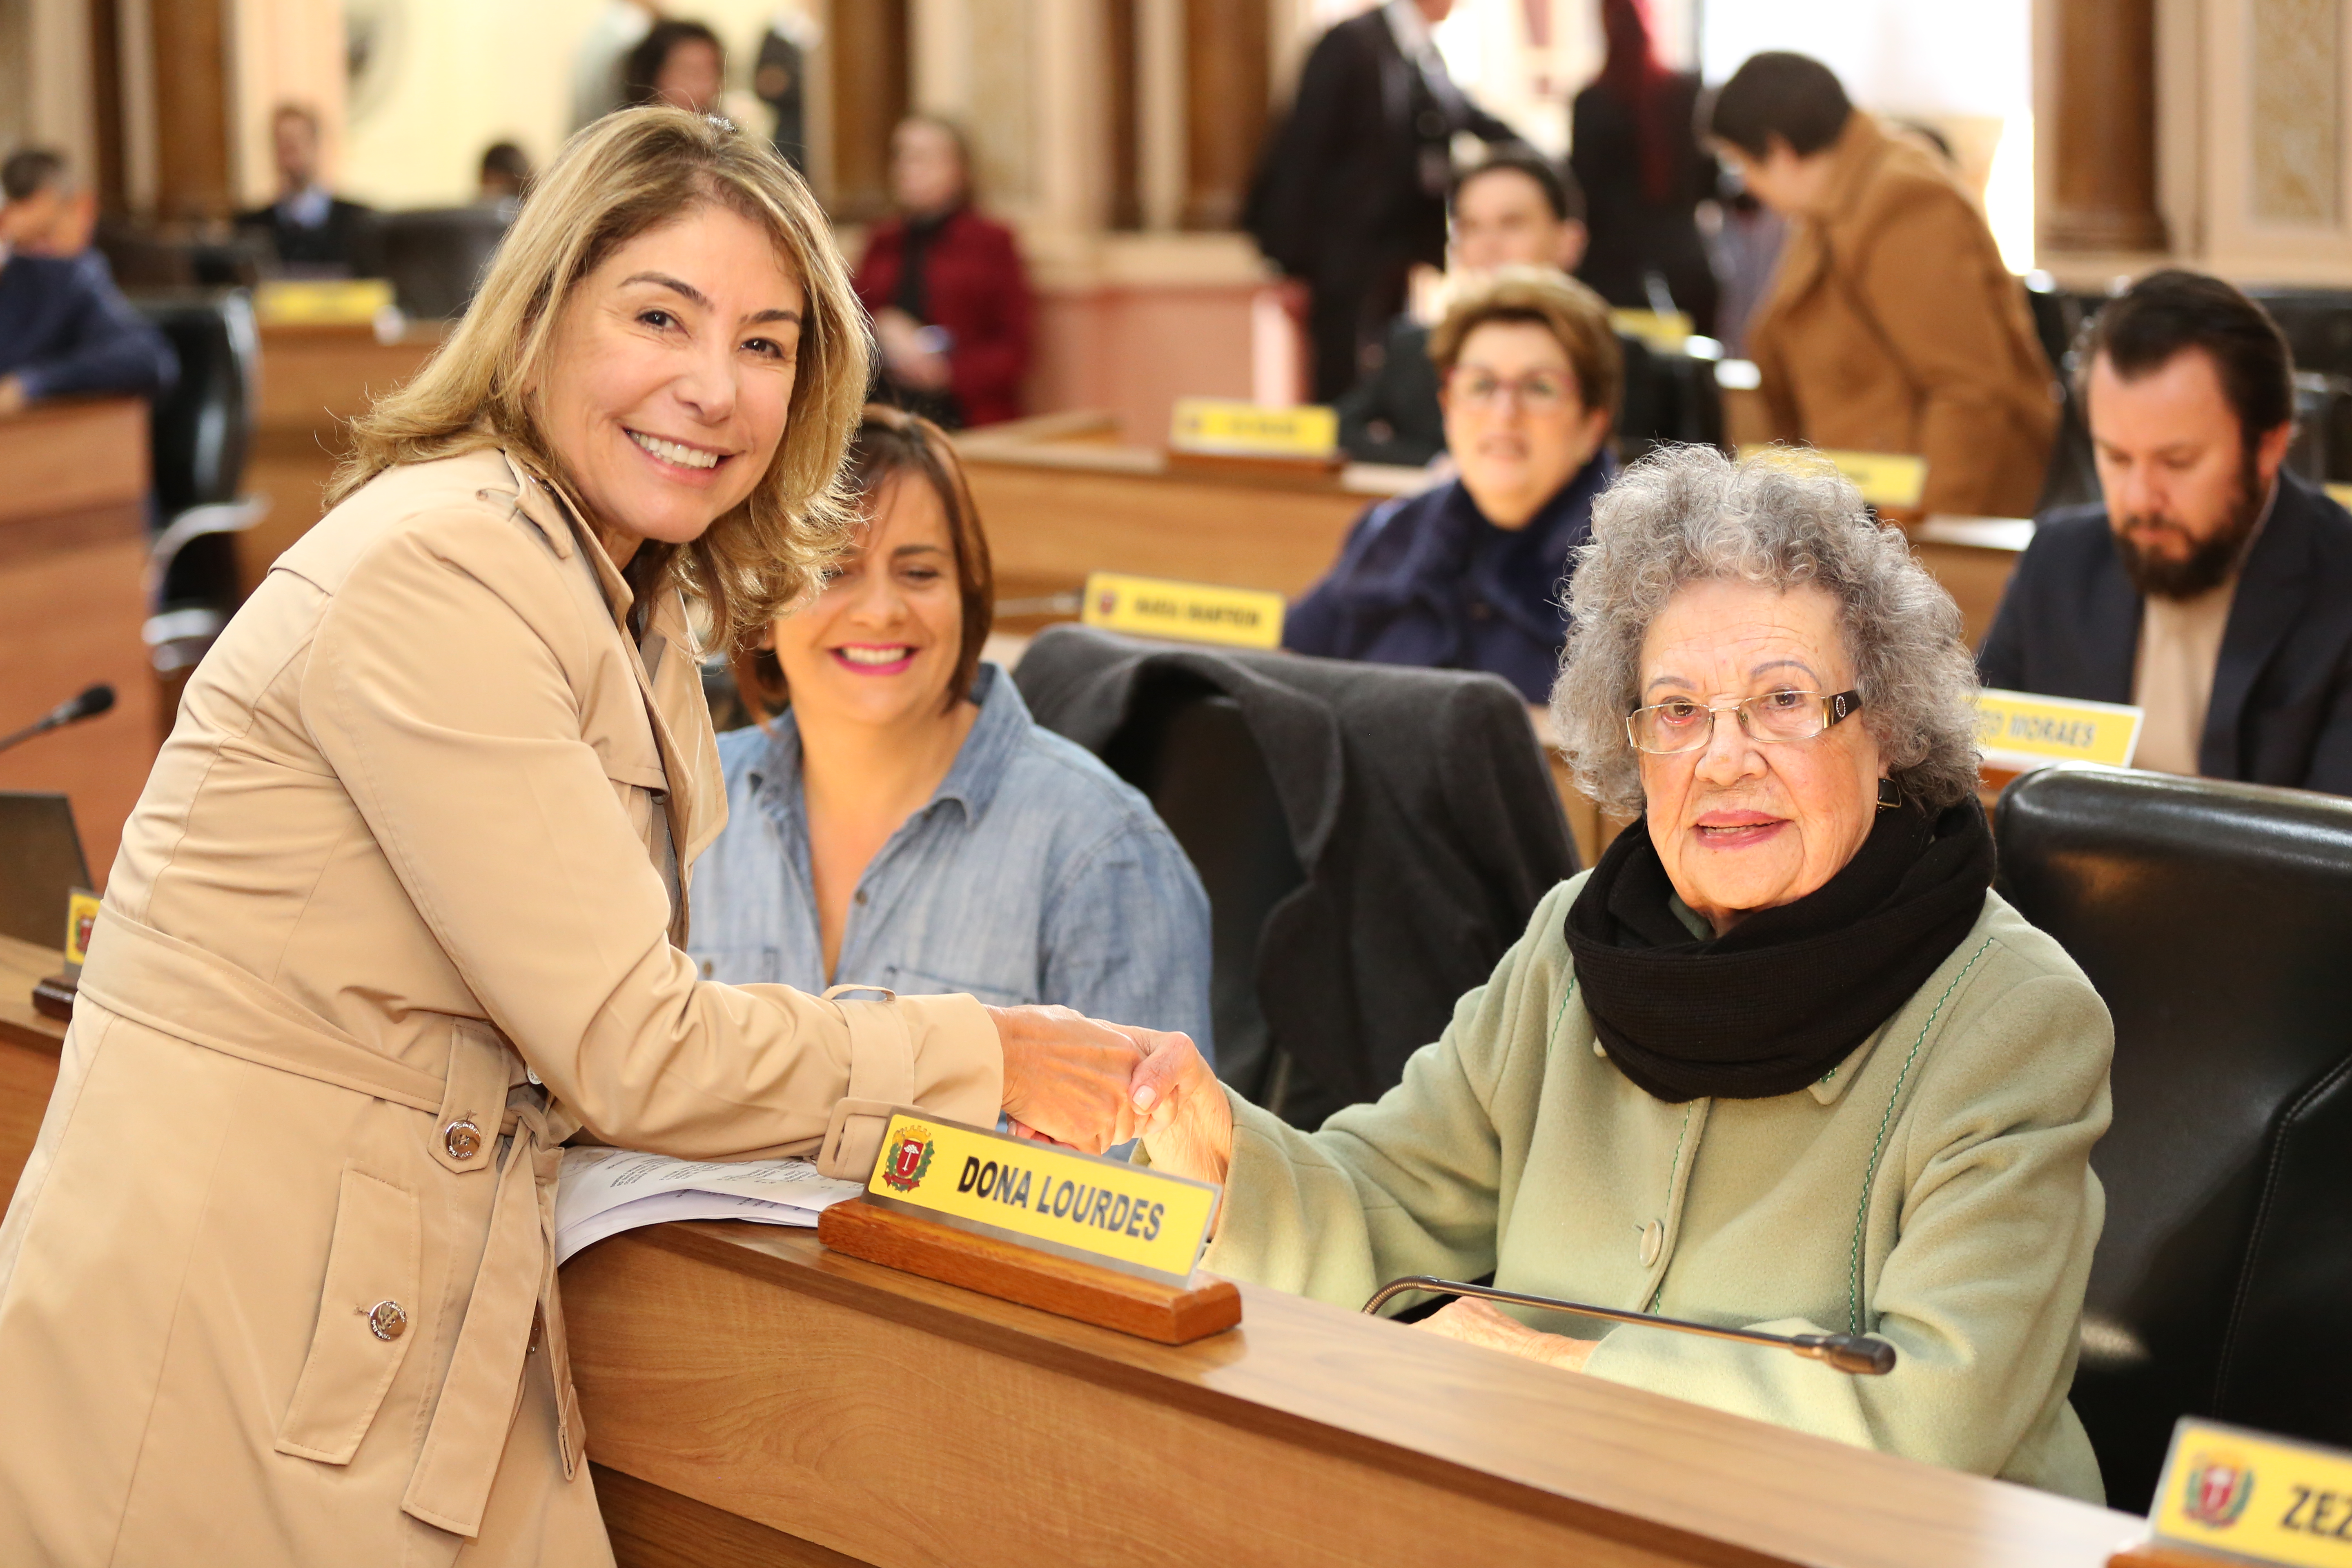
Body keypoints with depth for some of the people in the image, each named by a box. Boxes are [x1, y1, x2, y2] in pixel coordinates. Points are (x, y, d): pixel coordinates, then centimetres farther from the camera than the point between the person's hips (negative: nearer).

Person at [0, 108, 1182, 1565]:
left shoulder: (639, 602, 12)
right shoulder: (433, 570, -17)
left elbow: (622, 1016, 9)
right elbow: (631, 1047, -16)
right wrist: (983, 1061, -7)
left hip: (432, 1334, 8)